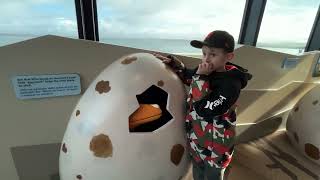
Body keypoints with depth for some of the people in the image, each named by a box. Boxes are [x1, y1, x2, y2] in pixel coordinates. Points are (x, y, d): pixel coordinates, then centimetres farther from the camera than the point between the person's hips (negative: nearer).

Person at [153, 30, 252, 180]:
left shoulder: (231, 84, -28)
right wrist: (172, 62, -4)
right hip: (196, 138, 6)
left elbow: (204, 110, -35)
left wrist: (201, 77, -32)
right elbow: (186, 76, 11)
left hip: (215, 145, -5)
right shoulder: (205, 72, -9)